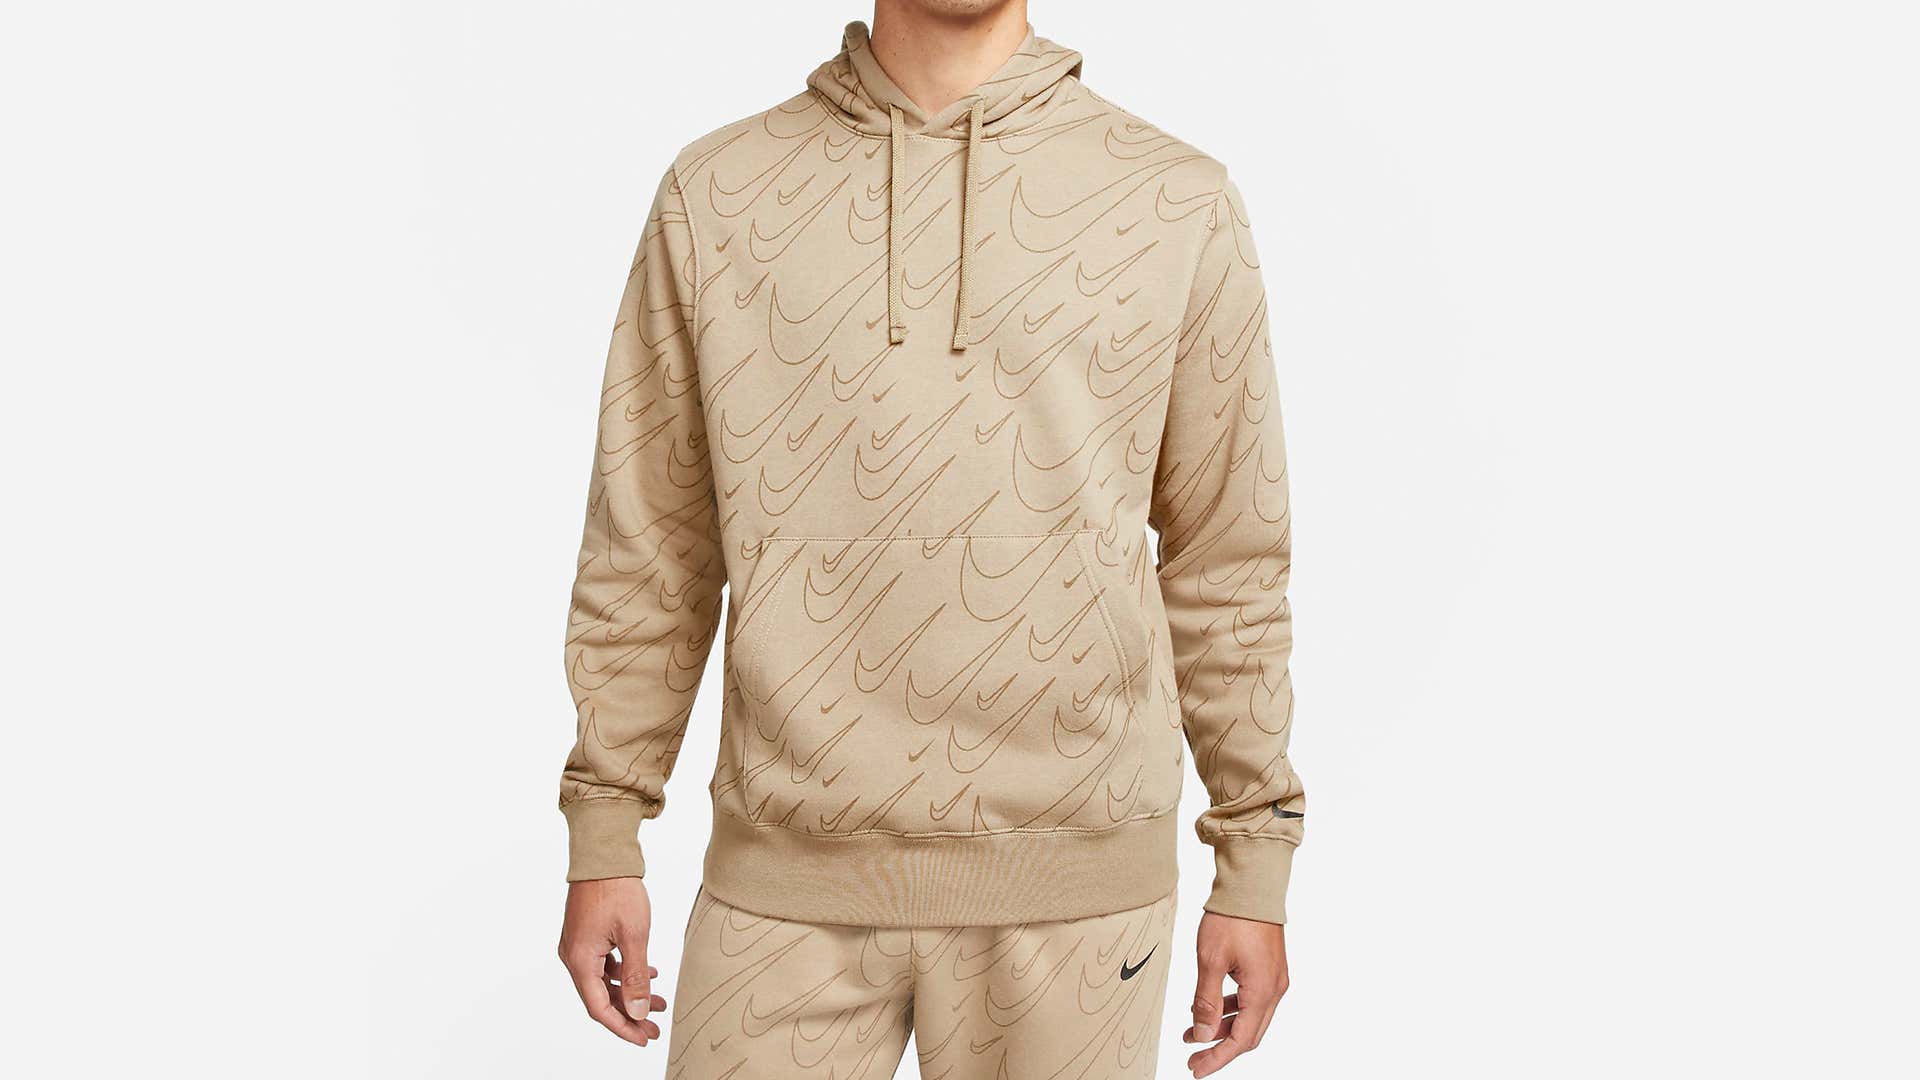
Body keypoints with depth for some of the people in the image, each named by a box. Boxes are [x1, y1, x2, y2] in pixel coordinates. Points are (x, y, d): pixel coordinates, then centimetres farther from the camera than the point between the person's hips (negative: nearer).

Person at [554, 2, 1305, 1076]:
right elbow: (651, 544, 7)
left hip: (1067, 882, 0)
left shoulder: (1182, 202, 1)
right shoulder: (716, 192, 3)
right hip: (791, 870, 1)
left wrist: (1258, 867, 4)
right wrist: (602, 840, 7)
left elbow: (1227, 560, 4)